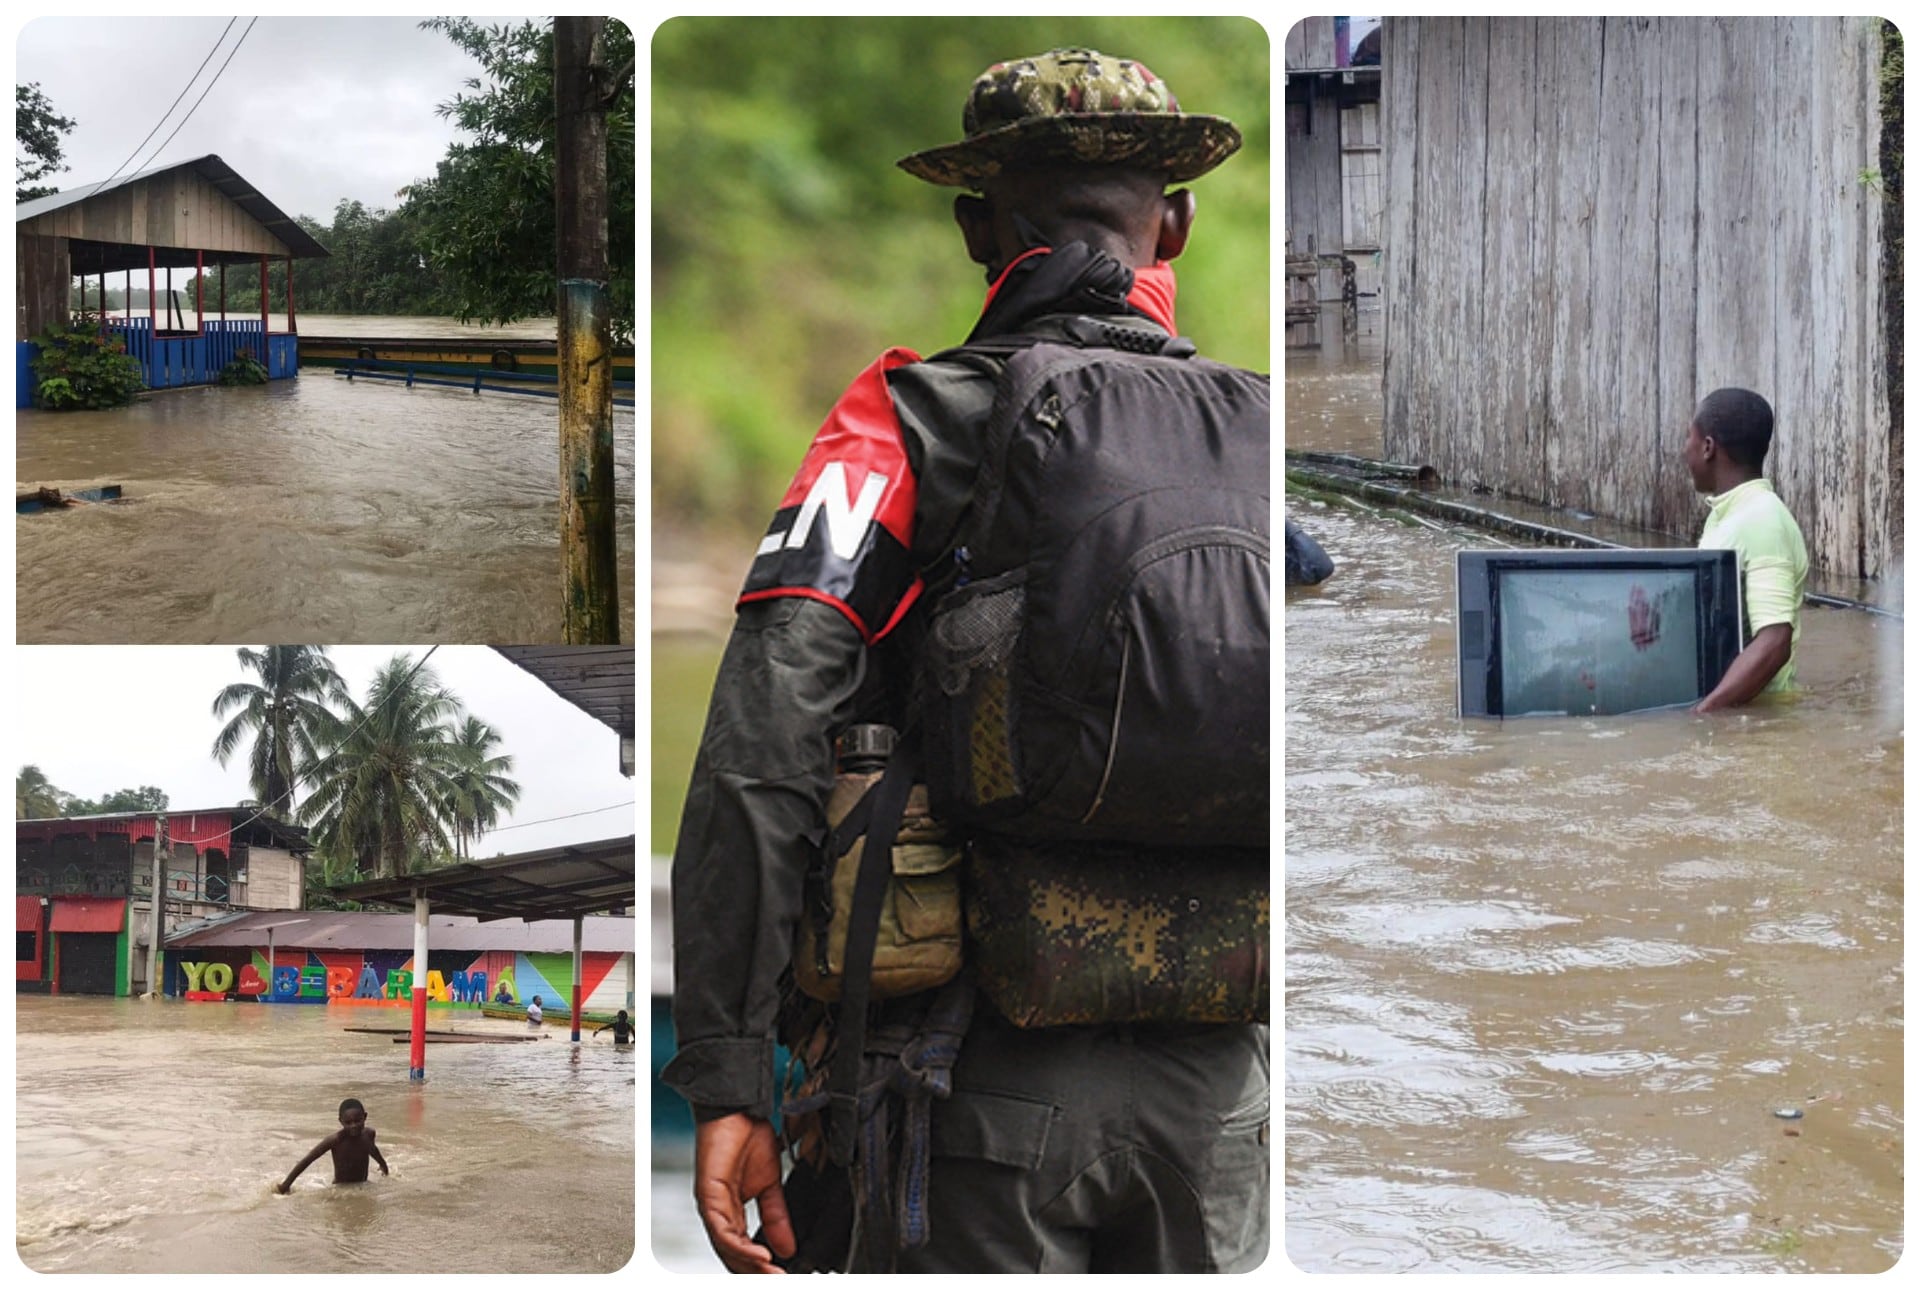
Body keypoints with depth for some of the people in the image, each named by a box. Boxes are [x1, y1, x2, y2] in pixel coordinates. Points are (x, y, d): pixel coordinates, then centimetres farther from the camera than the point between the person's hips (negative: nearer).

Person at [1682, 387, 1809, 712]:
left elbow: (1773, 644, -26)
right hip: (1723, 704, 8)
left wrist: (1698, 715, -32)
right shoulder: (1726, 514, 14)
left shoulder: (1762, 522, -15)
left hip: (1749, 712, -8)